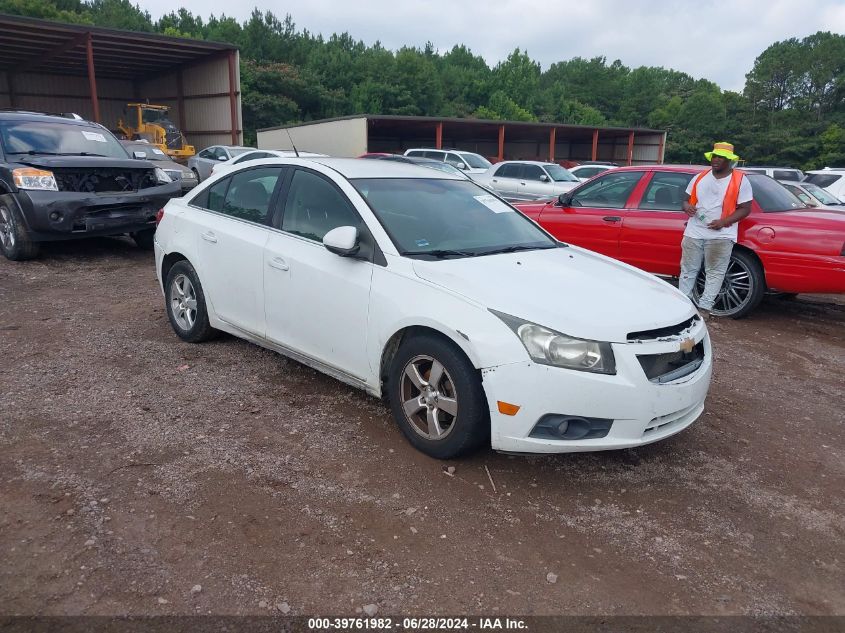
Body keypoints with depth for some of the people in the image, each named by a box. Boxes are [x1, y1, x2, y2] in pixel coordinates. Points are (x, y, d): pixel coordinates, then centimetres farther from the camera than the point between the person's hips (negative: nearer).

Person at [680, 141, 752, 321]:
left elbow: (745, 209, -3)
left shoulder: (740, 181, -1)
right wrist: (687, 207, -8)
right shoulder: (699, 178, 10)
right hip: (694, 232, 4)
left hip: (721, 235, -3)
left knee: (715, 273, -4)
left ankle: (704, 308, -2)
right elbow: (686, 199, 17)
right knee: (688, 270, 5)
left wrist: (723, 222, -17)